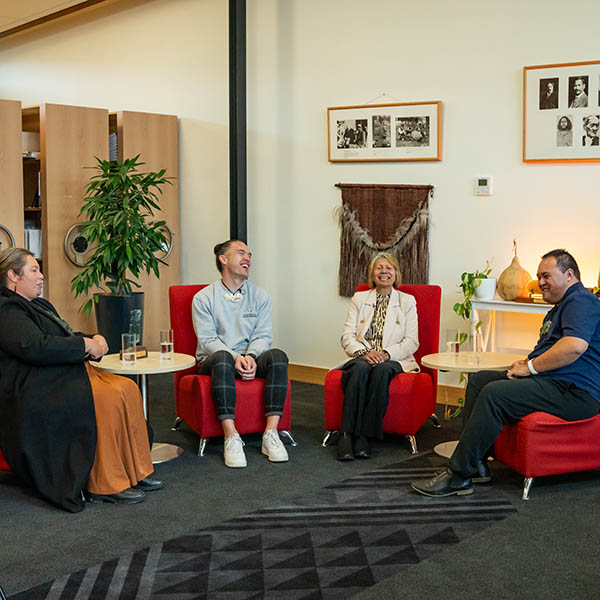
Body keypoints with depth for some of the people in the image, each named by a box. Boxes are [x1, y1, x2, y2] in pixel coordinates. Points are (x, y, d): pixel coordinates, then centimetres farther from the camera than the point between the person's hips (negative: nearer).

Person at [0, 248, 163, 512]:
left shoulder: (39, 305, 24)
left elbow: (66, 338, 28)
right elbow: (34, 347, -23)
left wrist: (95, 340, 5)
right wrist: (86, 345, -15)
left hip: (67, 372, 10)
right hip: (39, 387, -10)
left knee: (127, 388, -12)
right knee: (108, 398, -28)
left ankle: (133, 471, -8)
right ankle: (104, 486, -20)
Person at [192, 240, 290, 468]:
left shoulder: (260, 296, 10)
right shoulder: (204, 298, 1)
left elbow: (263, 335, 2)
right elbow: (207, 339, -7)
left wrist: (251, 357, -20)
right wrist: (235, 357, -24)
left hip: (250, 359, 3)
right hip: (213, 361, -3)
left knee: (277, 356, -28)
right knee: (222, 357, -38)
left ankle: (270, 434, -31)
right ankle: (231, 437, -39)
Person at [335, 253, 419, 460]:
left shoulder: (407, 301, 12)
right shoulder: (359, 298, 16)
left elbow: (412, 342, 3)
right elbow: (347, 336, 7)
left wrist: (386, 353, -14)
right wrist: (364, 352, -13)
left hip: (394, 360, -1)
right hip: (362, 357, 1)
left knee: (382, 370, -36)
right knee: (361, 368, -35)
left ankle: (364, 435, -35)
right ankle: (346, 435, -39)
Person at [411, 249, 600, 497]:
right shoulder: (557, 310, 27)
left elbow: (575, 346, -26)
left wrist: (530, 367, -16)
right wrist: (525, 362, 8)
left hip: (574, 392, -12)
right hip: (551, 383, 12)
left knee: (495, 393, -27)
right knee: (479, 379, 5)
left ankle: (458, 475, -23)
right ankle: (477, 465, -3)